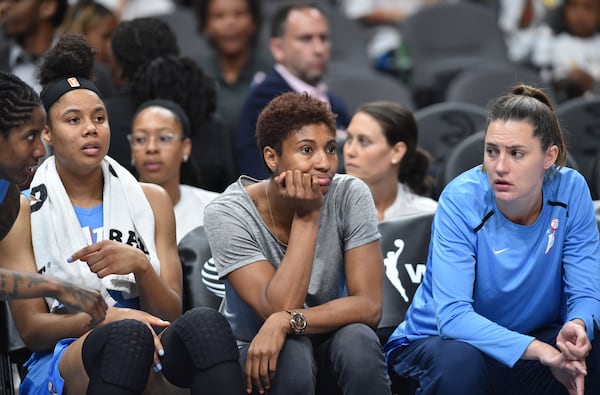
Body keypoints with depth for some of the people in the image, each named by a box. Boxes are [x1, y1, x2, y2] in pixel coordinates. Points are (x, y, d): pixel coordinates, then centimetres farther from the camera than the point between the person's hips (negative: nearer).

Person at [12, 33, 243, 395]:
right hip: (61, 361, -3)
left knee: (205, 323, -33)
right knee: (128, 333, -39)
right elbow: (31, 328, 1)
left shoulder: (151, 200, 16)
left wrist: (140, 265, -13)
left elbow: (170, 315, 10)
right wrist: (108, 318, -18)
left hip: (149, 353, 3)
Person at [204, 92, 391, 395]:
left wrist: (286, 322, -33)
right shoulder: (227, 214, -17)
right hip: (254, 357, -2)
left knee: (357, 339, -31)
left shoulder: (351, 197, -13)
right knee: (290, 350, -34)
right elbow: (278, 309, -27)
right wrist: (307, 215, -27)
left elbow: (369, 306, -18)